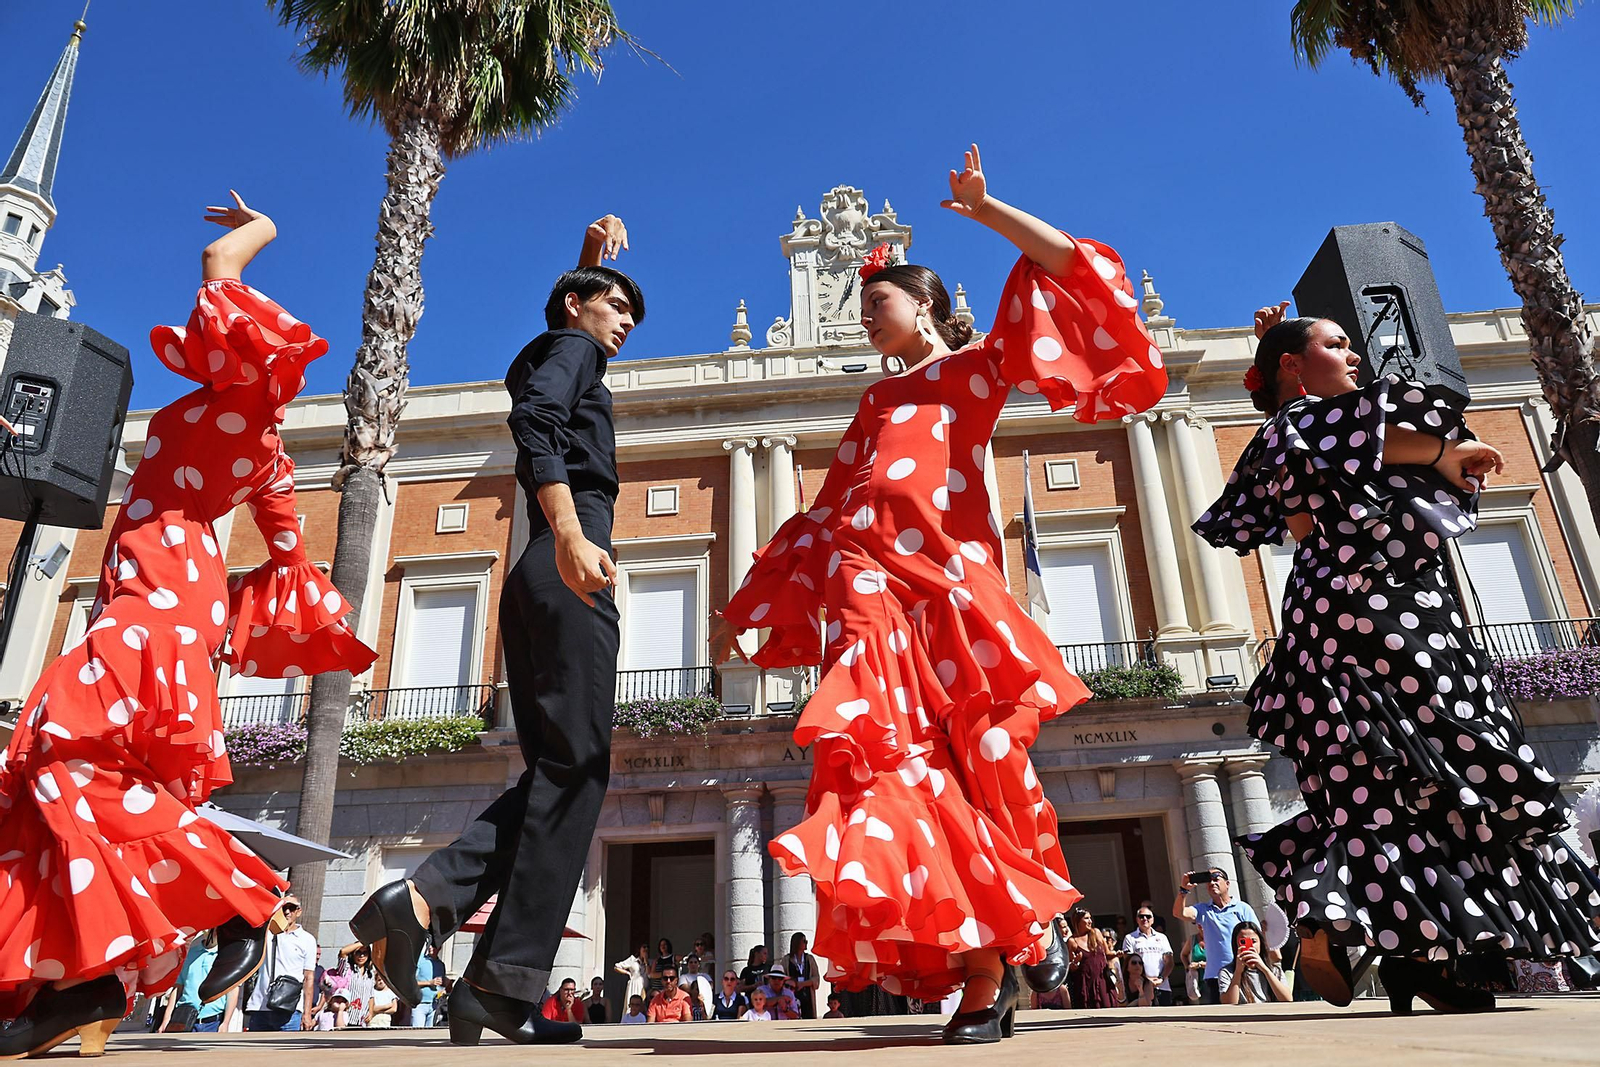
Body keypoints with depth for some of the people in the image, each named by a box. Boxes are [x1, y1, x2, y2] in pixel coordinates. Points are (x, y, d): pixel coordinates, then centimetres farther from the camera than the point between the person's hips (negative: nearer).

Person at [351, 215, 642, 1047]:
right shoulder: (569, 349, 7)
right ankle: (507, 981, -14)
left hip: (537, 580, 9)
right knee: (577, 767, -13)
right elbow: (536, 419, -15)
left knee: (557, 771, 6)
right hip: (568, 571, -9)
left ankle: (423, 898, -8)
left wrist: (591, 255, 54)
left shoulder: (554, 359, 32)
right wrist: (569, 530, -29)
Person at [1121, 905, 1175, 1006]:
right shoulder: (1130, 938, 8)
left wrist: (1161, 978, -5)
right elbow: (1129, 962, -1)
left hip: (1163, 987, 3)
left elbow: (1169, 961, 11)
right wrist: (1145, 979, -12)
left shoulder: (1161, 937, 17)